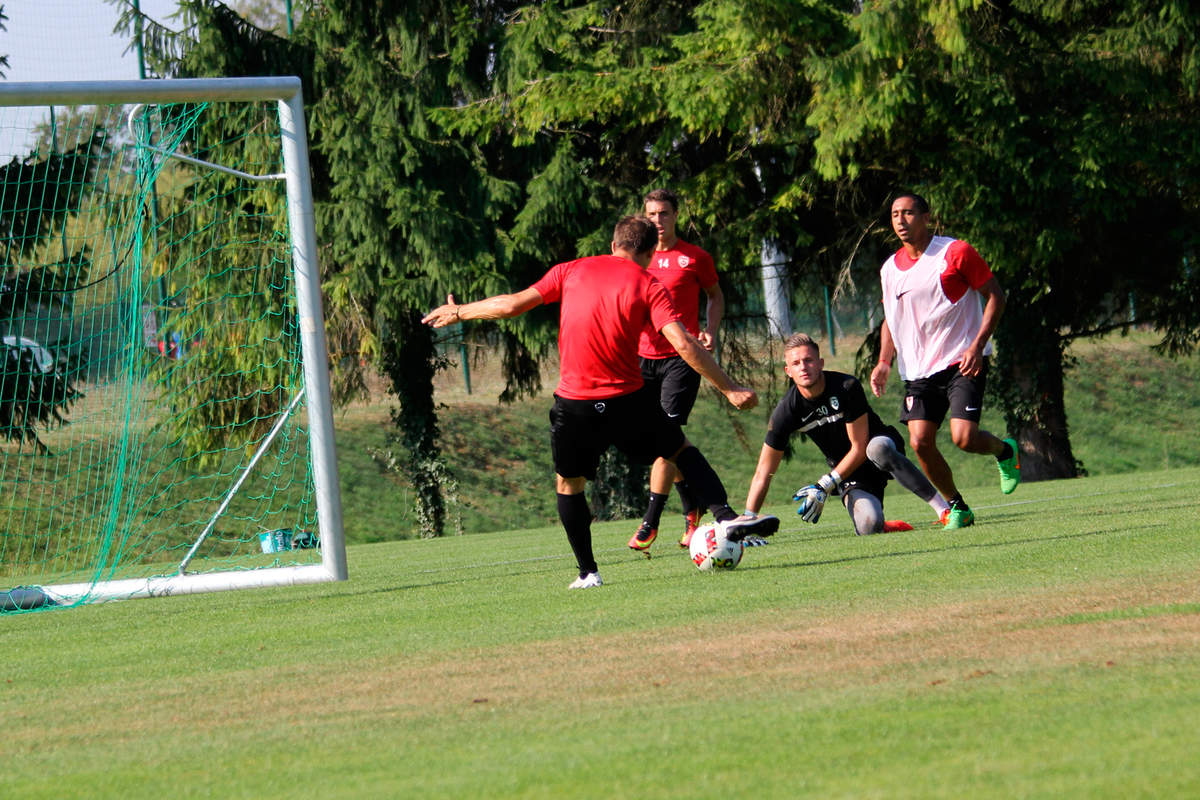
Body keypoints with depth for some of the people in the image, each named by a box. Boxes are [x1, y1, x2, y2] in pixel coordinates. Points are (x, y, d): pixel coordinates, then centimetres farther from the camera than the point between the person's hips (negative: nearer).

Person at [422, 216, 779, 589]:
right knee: (682, 450, 18)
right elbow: (683, 344, -11)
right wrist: (730, 389, -7)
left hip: (574, 401, 1)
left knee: (568, 483, 18)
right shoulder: (648, 286, -1)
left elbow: (512, 304, 8)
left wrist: (458, 312, 24)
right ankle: (726, 517, 1)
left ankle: (588, 572, 14)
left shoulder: (572, 271, 6)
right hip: (627, 399, -1)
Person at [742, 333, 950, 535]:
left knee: (877, 449, -41)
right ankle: (885, 526, 8)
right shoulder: (786, 411, -13)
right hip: (847, 473, 1)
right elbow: (763, 474, -9)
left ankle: (941, 507, -32)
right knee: (868, 526, -30)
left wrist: (824, 486, -24)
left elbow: (859, 449, -18)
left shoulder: (846, 387, -21)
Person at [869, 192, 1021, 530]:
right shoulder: (890, 269, 9)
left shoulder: (956, 253, -7)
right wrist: (884, 362, 5)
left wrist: (977, 346, -15)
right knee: (920, 441, -8)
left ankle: (1004, 451, 18)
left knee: (963, 437, -18)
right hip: (918, 371, 5)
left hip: (962, 362, -5)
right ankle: (957, 507, 12)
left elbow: (995, 295, -4)